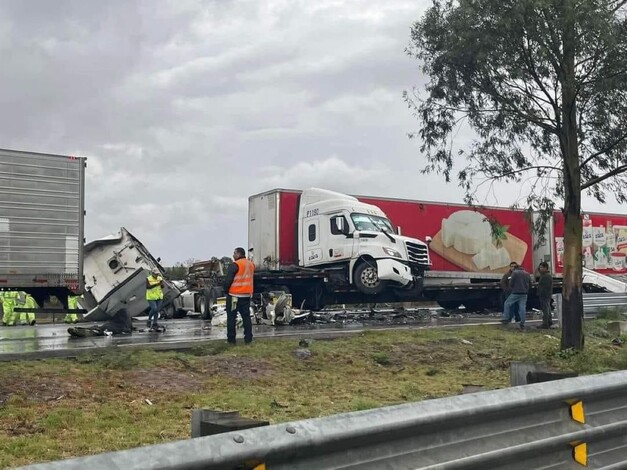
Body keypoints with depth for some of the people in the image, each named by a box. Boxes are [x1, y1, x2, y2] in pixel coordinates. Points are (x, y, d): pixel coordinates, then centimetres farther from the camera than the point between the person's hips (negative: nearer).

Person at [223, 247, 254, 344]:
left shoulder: (235, 265, -15)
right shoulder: (251, 264, 9)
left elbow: (228, 280, -16)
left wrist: (226, 291, 0)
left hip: (234, 295, -6)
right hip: (247, 295, 6)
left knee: (231, 317, 2)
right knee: (246, 317, 11)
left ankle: (231, 339, 3)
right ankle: (248, 339, 10)